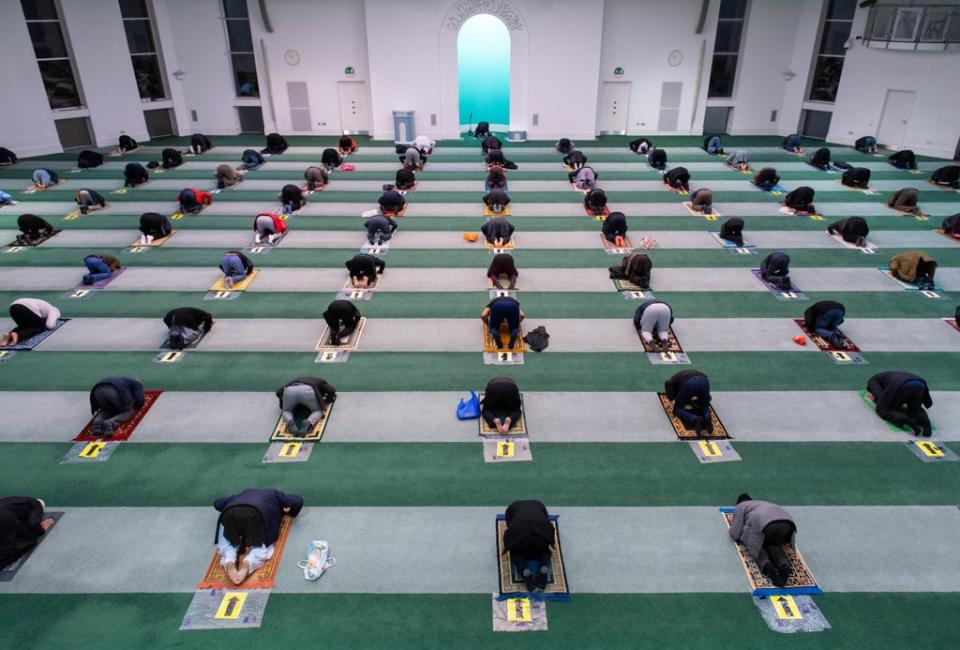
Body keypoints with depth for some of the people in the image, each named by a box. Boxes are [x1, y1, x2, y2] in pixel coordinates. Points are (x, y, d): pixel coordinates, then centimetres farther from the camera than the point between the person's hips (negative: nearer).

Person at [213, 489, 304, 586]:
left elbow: (217, 503, 45)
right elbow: (298, 501, 23)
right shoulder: (276, 495, 36)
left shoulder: (245, 493, 44)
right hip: (256, 514, -3)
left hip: (231, 514, 3)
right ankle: (248, 563, -22)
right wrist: (291, 512, 42)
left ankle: (228, 562, -9)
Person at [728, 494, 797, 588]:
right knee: (773, 544, 28)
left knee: (754, 544, 18)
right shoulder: (763, 503, 44)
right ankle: (784, 564, -2)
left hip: (766, 524, -5)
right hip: (787, 522, 5)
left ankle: (766, 565, -12)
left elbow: (735, 534, 20)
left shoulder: (740, 507, 27)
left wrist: (731, 529, 42)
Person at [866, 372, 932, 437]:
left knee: (883, 411, 12)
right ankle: (924, 421, -8)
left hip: (902, 386, -5)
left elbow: (880, 396, 9)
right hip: (919, 385, 5)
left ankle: (909, 422, -18)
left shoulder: (872, 380, 30)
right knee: (915, 409, 28)